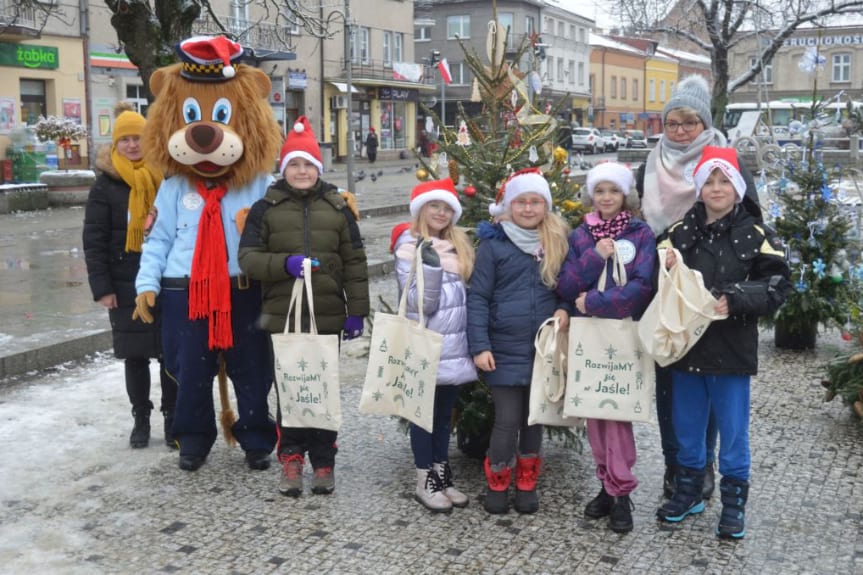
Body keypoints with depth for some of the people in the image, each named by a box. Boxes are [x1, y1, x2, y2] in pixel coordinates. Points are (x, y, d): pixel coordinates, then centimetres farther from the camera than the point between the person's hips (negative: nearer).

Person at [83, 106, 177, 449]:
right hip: (126, 285, 0)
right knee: (135, 355, 8)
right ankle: (141, 419, 22)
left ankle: (172, 417, 18)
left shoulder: (166, 177, 1)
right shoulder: (106, 185, -2)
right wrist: (101, 287, -9)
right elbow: (94, 240, -3)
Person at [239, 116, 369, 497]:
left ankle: (324, 463, 19)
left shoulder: (337, 208, 6)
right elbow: (248, 257, -2)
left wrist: (356, 311, 0)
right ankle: (291, 460, 17)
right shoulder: (265, 208, 3)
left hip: (327, 318, 1)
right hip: (283, 317, 0)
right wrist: (285, 264, -19)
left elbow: (354, 263, 5)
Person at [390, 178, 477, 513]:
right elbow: (417, 304, -15)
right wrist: (430, 266, -27)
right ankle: (425, 481, 12)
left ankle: (442, 474, 23)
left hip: (454, 345, 6)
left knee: (445, 412, 13)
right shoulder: (409, 247, -8)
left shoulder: (460, 245, 12)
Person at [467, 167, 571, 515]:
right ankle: (497, 484, 18)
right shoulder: (493, 242, -5)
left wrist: (565, 309, -7)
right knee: (507, 420, -3)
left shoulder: (557, 241, 6)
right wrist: (479, 346, -10)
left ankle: (527, 484, 28)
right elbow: (478, 297, -5)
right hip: (504, 349, -3)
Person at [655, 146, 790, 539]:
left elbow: (776, 286, -8)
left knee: (732, 430, 6)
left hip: (731, 349, -3)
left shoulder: (755, 235, -4)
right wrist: (667, 271, -13)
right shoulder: (680, 232, 4)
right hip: (686, 345, 3)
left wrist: (734, 300, -21)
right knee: (686, 426, 15)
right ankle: (688, 491, 33)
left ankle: (734, 502, 22)